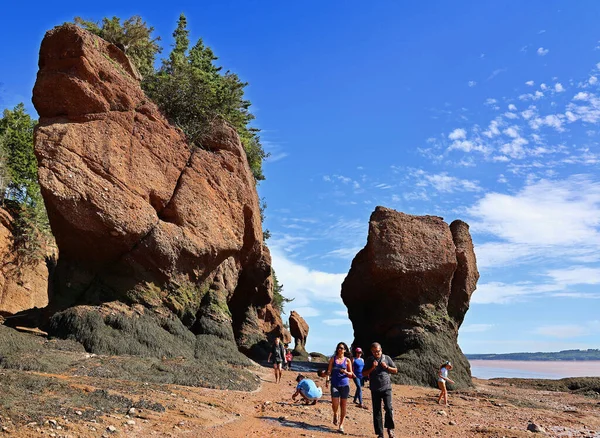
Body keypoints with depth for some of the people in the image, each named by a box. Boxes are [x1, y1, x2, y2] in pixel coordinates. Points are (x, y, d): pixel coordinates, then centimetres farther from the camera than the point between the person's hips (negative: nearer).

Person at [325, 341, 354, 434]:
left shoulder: (347, 360, 4)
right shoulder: (333, 358, 6)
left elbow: (350, 374, 8)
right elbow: (329, 370, 6)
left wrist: (345, 372, -13)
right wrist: (327, 379, -9)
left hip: (344, 384, 0)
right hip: (335, 384, 0)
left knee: (343, 405, 2)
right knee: (335, 404, -12)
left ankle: (341, 425, 14)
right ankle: (335, 415, 22)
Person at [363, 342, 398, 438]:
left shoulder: (387, 358, 4)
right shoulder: (369, 360, 5)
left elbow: (395, 370, 8)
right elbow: (364, 374, 2)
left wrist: (386, 367, -9)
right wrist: (372, 368, -13)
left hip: (386, 388, -1)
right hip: (375, 390, 1)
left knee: (388, 408, -14)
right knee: (376, 411, 3)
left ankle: (390, 428, 8)